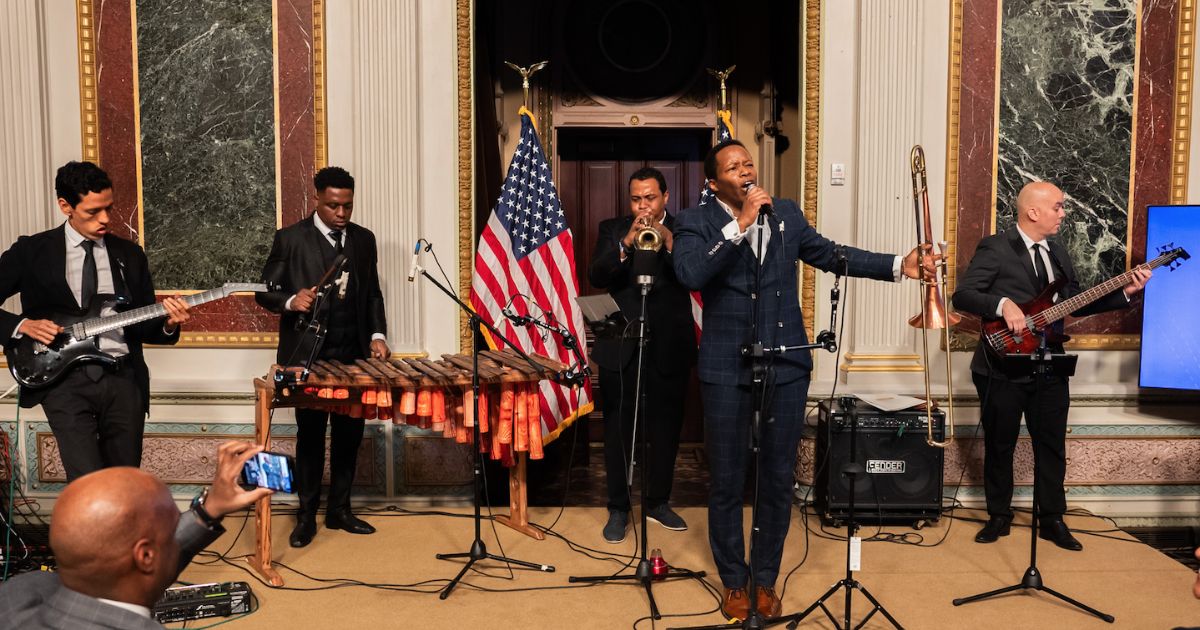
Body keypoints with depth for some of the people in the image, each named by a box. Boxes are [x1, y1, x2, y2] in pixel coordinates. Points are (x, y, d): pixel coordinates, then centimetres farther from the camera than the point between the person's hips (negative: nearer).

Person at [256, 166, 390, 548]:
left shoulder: (364, 239, 9)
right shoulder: (290, 239, -3)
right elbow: (266, 290, -1)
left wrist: (377, 335, 1)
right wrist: (291, 300, -22)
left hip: (353, 355, 4)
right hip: (309, 355, -4)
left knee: (349, 432, 9)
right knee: (310, 434, 5)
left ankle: (339, 510, 24)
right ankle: (306, 516, 18)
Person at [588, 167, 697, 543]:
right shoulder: (613, 230, 6)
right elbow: (595, 277, -8)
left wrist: (669, 243, -24)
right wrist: (627, 243, -21)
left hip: (670, 347, 0)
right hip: (620, 347, 0)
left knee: (666, 429, 10)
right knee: (618, 430, 4)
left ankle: (658, 502, 27)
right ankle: (618, 509, 16)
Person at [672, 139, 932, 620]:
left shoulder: (786, 213, 9)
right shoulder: (696, 222, -4)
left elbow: (829, 254, 12)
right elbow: (690, 274, -21)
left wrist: (899, 266, 3)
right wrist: (740, 224, -22)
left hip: (786, 366, 3)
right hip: (727, 369, -3)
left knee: (778, 480, 11)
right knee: (727, 483, 7)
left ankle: (765, 580, 28)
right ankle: (734, 582, 25)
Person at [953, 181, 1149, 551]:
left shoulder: (1058, 253, 14)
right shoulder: (995, 249, -9)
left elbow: (1076, 303, 17)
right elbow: (962, 295, -16)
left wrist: (1124, 293, 7)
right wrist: (1003, 304, -30)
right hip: (1003, 368, -6)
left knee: (1052, 446, 10)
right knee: (999, 447, 6)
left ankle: (1052, 519, 23)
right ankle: (999, 517, 21)